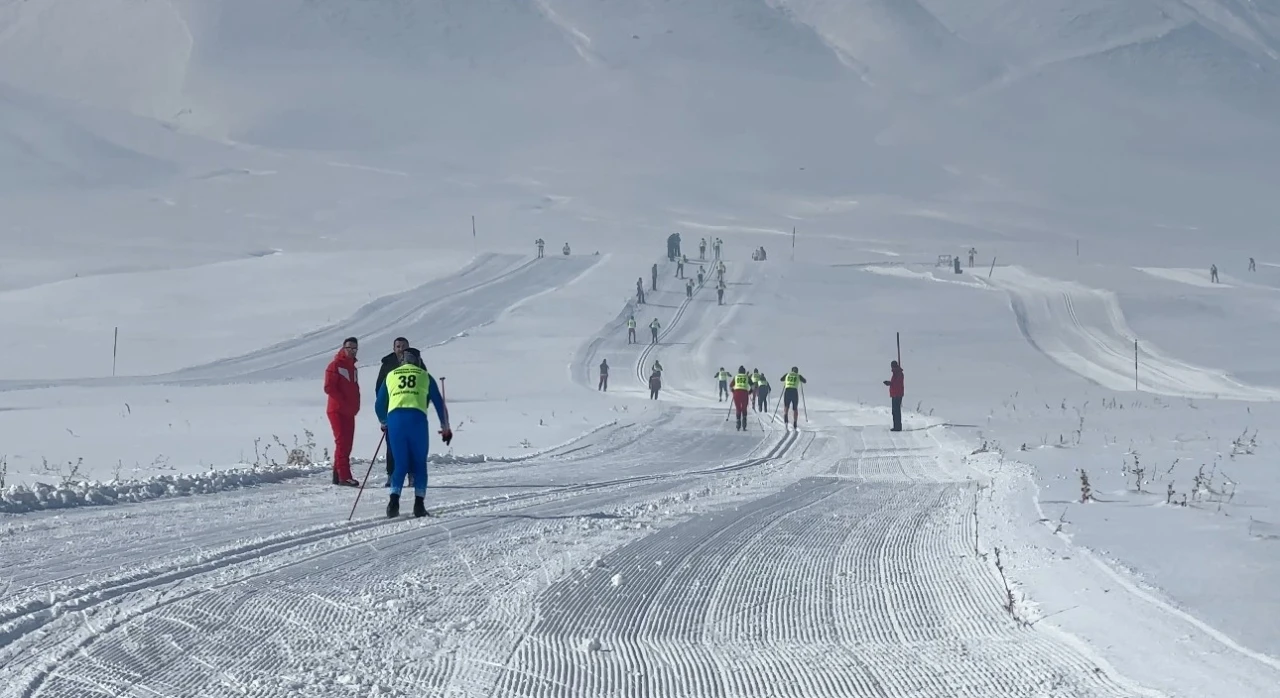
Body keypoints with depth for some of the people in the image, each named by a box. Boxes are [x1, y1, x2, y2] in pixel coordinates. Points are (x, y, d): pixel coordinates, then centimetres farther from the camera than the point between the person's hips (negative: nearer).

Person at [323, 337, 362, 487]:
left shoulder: (352, 367, 19)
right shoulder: (335, 365, -5)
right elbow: (329, 388, -13)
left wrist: (355, 406, 6)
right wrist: (344, 404, -17)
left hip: (349, 412, 8)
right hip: (337, 411, -8)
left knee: (347, 443, 7)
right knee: (342, 441, -14)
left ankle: (338, 475, 13)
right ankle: (344, 476, -19)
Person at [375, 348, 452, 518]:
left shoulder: (391, 375, 24)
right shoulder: (425, 376, 21)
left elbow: (379, 405, 28)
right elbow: (439, 403, 21)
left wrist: (383, 423, 47)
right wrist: (445, 428, 32)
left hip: (394, 418, 1)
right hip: (417, 418, -1)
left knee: (400, 464, 10)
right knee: (419, 464, 10)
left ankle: (394, 500, -10)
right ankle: (419, 504, -2)